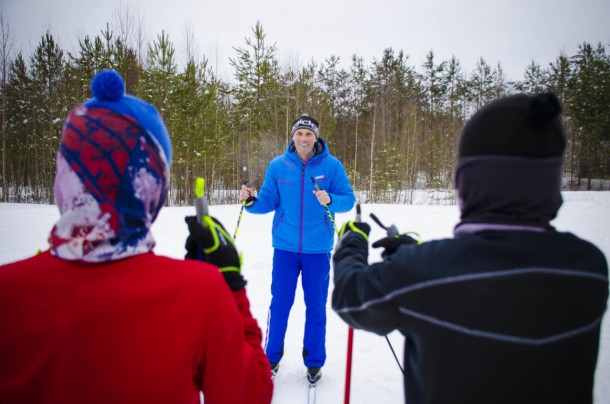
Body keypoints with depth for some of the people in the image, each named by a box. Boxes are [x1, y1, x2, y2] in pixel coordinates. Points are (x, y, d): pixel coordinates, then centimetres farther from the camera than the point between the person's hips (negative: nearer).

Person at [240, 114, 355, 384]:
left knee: (316, 306, 10)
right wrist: (252, 201, -17)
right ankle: (271, 358, 27)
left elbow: (348, 199, -4)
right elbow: (269, 201, 3)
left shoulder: (331, 165, -4)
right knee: (279, 303, 9)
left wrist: (329, 200, -24)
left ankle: (314, 361, 28)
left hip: (318, 248, -1)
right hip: (285, 247, 1)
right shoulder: (277, 166, 0)